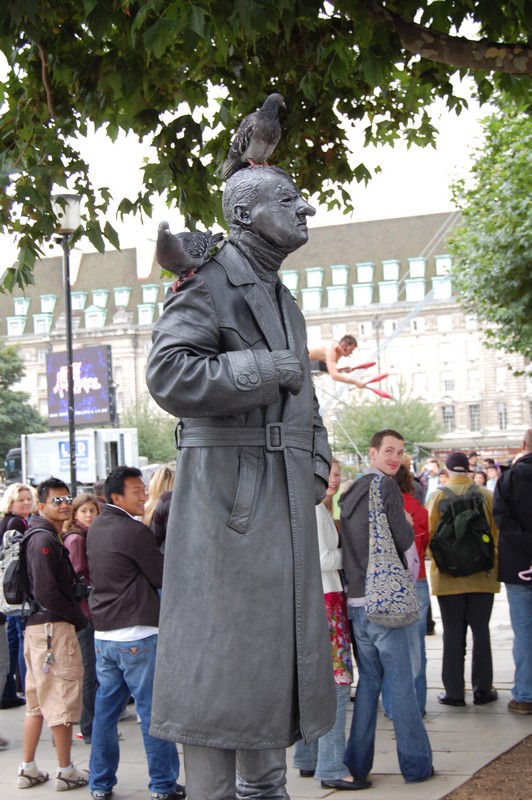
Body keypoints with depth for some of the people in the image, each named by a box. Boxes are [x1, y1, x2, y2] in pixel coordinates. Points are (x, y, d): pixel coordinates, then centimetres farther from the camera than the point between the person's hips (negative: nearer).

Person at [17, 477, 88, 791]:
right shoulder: (44, 539, -14)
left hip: (36, 626, 10)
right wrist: (80, 618, -11)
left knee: (37, 701, 14)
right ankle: (66, 772, 4)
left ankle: (28, 768, 20)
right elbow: (46, 591, -21)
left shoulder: (48, 537, 17)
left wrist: (76, 614, 9)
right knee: (62, 699, -3)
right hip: (53, 627, -10)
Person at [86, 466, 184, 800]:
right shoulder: (134, 531, -15)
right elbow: (164, 577, -8)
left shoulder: (96, 528, 10)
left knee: (106, 708, 11)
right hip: (136, 634, -8)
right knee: (153, 710, 0)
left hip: (103, 633, 8)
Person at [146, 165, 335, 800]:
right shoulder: (209, 281, -6)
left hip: (284, 491, 9)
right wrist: (260, 368, -16)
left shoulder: (283, 300, 21)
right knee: (223, 641, -7)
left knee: (278, 637, 12)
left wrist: (316, 467, 14)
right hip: (227, 480, -9)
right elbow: (167, 373, -20)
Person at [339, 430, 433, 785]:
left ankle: (357, 764, 13)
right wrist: (408, 525, 5)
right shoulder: (387, 487, -10)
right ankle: (416, 764, 3)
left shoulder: (351, 492, 14)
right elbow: (403, 541, -13)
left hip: (356, 601, 7)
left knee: (368, 680, 13)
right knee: (402, 683, -2)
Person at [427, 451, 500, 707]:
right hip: (483, 576, 1)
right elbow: (497, 533, 0)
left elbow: (430, 534, -5)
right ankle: (482, 689, 11)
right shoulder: (486, 495, -3)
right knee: (481, 631, 9)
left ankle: (454, 691, 7)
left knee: (453, 634, 5)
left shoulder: (437, 496, -6)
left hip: (448, 577, -1)